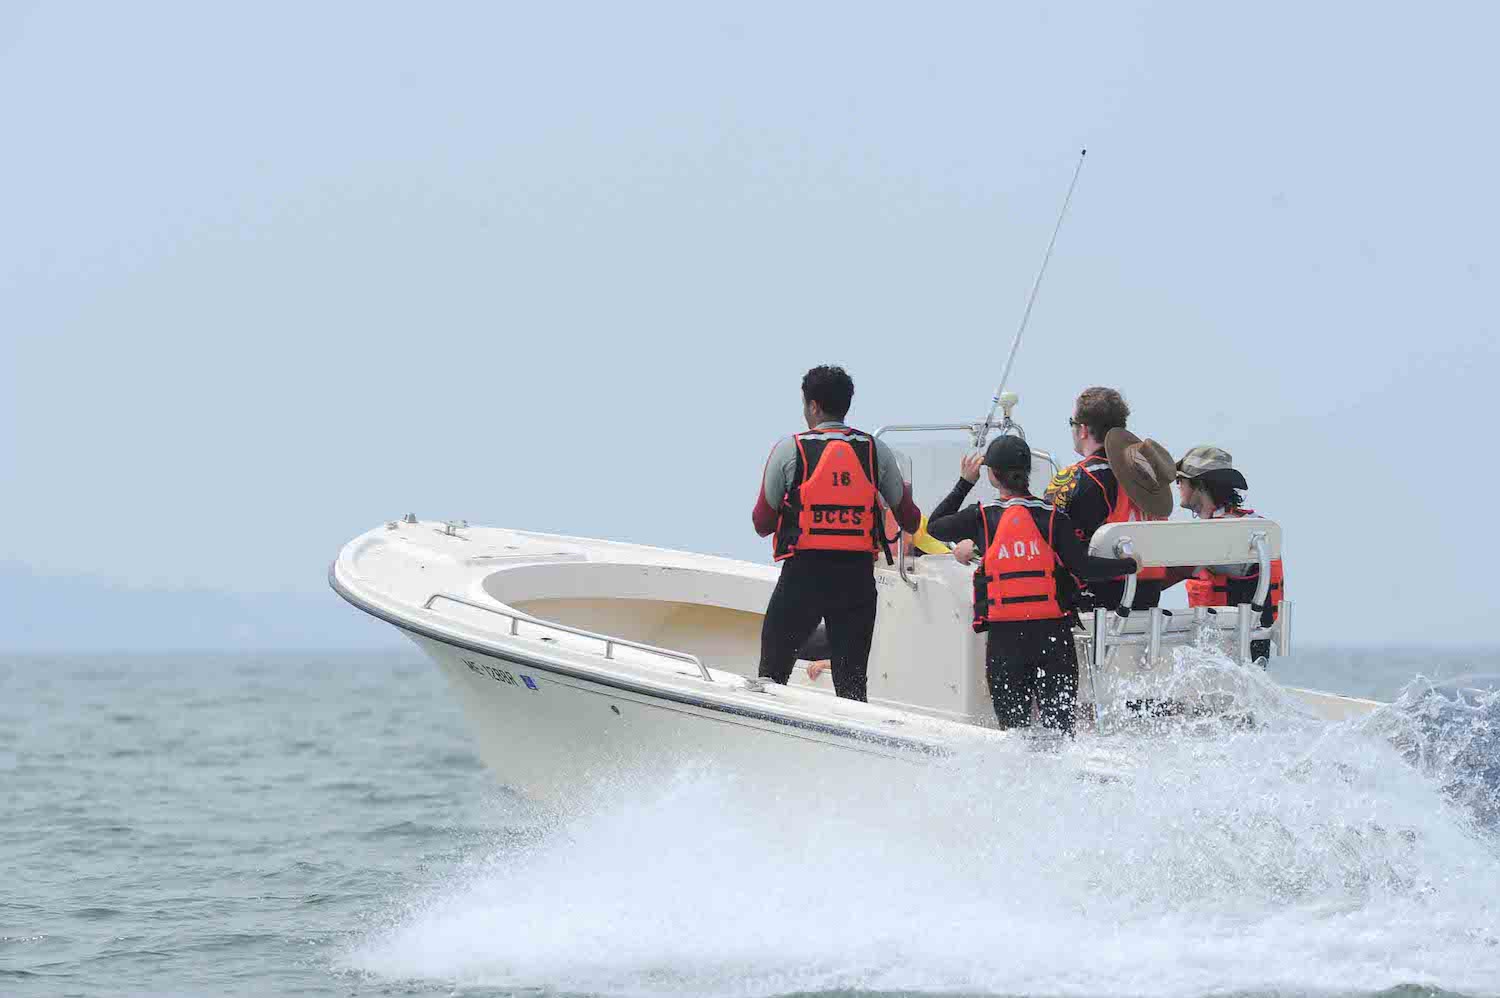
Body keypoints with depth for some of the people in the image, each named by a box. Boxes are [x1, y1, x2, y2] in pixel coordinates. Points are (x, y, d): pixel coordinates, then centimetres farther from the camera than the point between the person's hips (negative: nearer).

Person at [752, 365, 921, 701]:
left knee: (772, 673, 8)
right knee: (851, 683, 5)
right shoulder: (876, 451, 4)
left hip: (802, 574, -2)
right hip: (858, 578, 2)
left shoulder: (790, 449, -2)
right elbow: (910, 521, 13)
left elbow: (762, 524, 2)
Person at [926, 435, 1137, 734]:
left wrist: (965, 482, 24)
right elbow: (1082, 566, -8)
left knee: (1013, 723, 7)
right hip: (1053, 633, 0)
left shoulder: (981, 517, -1)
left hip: (1004, 635, 0)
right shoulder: (1052, 516, -1)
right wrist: (1131, 564, 3)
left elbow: (934, 527, 16)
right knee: (1059, 725, 5)